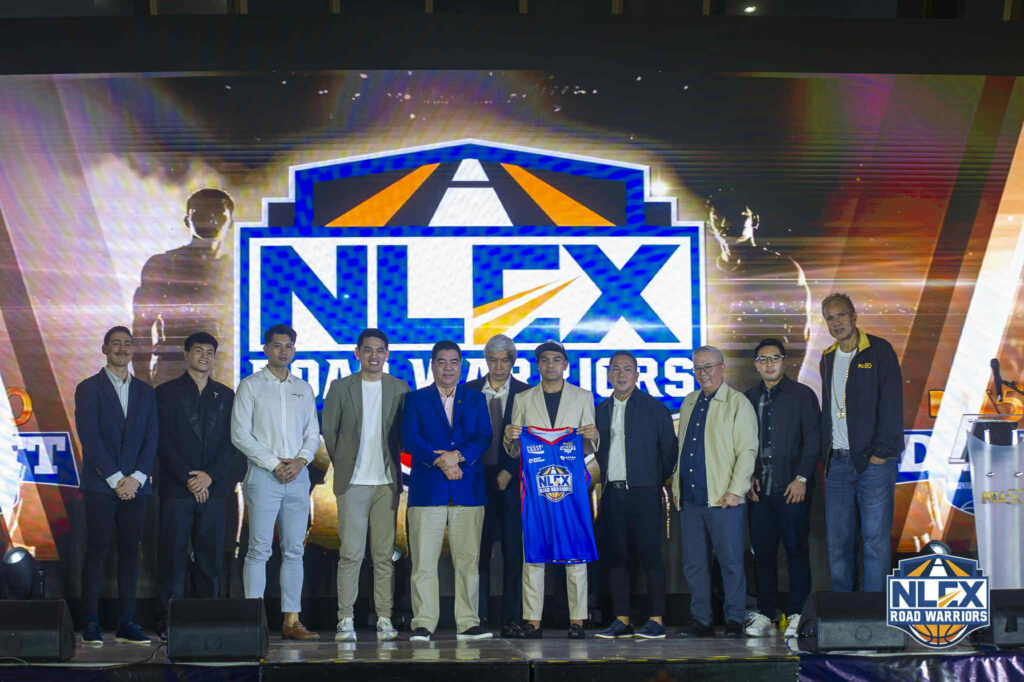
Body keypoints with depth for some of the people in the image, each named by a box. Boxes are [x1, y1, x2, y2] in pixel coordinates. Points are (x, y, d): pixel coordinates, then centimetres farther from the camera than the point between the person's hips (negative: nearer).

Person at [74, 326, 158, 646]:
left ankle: (126, 623, 6)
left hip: (135, 484, 4)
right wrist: (115, 479, -12)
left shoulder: (145, 392, 15)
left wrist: (136, 478, -6)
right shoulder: (88, 389, 2)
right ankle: (91, 624, -1)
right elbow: (90, 438, -6)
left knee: (130, 551, 3)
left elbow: (151, 439, 8)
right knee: (97, 550, -4)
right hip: (100, 484, -4)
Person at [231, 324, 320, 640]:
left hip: (298, 475, 4)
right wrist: (274, 464, -11)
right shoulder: (250, 386, 3)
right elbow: (240, 434, -4)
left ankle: (291, 621, 6)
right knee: (259, 549, -7)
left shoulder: (303, 389, 16)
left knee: (294, 550, 3)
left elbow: (313, 433, 15)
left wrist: (300, 460, -5)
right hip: (263, 475, -4)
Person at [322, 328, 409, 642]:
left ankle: (385, 619, 6)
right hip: (352, 481, -1)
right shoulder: (340, 387, 5)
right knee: (350, 553, -5)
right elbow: (328, 431, 8)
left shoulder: (399, 388, 8)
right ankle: (345, 619, 1)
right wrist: (343, 465, 7)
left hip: (387, 481, 1)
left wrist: (391, 462, 6)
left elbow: (405, 433, 12)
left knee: (384, 553, 1)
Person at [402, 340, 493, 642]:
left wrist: (458, 456, -14)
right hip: (427, 489, -1)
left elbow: (484, 437, 3)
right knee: (424, 560, -4)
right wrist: (439, 461, -14)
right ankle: (423, 624, 0)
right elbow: (409, 438, -2)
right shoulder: (415, 399, 11)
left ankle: (468, 623, 7)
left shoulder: (476, 399, 15)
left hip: (468, 490, 1)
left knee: (468, 559, 1)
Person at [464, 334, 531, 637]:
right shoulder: (468, 391, 8)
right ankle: (477, 618, 4)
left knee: (514, 552, -2)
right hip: (478, 480, 1)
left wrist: (509, 472, -7)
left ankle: (511, 620, 3)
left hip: (513, 480, -1)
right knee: (478, 551, -1)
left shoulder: (526, 394, 5)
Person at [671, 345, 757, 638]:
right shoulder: (689, 403, 17)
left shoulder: (738, 403, -2)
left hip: (723, 499, -6)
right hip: (689, 497, 6)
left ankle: (734, 621, 8)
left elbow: (747, 450, -7)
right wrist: (676, 486, 15)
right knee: (693, 563, 7)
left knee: (731, 561, -2)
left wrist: (735, 491, -14)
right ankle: (700, 621, 16)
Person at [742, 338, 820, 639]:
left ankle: (797, 615, 4)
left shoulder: (802, 395, 2)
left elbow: (813, 440, -2)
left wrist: (802, 479, -9)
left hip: (792, 489, -3)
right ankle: (764, 614, 12)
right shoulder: (749, 398, 12)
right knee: (762, 551, 5)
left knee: (796, 551, -2)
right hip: (759, 489, 4)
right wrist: (748, 476, 1)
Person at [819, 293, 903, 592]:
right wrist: (825, 453, 12)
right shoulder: (828, 358, 16)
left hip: (873, 461, -5)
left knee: (876, 541, -4)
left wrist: (881, 452, -13)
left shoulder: (879, 351, -2)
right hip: (837, 463, 5)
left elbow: (891, 406, -7)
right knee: (837, 542, 5)